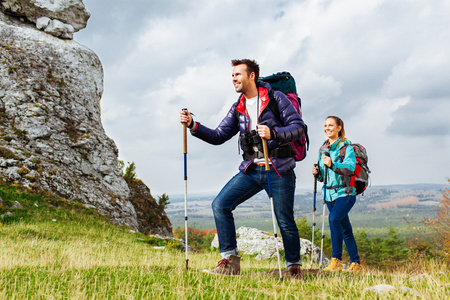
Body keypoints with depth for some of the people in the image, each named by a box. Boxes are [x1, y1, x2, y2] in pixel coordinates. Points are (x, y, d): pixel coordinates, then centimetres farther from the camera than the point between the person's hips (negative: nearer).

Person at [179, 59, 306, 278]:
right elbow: (218, 136, 9)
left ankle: (294, 267, 22)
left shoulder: (276, 98, -4)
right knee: (220, 204, -10)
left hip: (279, 170, -5)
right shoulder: (238, 109, 12)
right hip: (251, 170, 5)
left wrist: (273, 134, -27)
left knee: (285, 222, 0)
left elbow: (298, 126, -10)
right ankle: (230, 261, -5)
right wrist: (193, 125, -5)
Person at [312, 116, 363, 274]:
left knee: (334, 218, -28)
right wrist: (317, 172, -3)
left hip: (345, 192, -7)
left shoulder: (346, 146, -7)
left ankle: (336, 260, -22)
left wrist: (332, 165, -36)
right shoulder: (323, 149, 12)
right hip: (329, 194, 7)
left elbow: (350, 167, -22)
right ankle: (356, 264, 20)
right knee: (345, 229, 11)